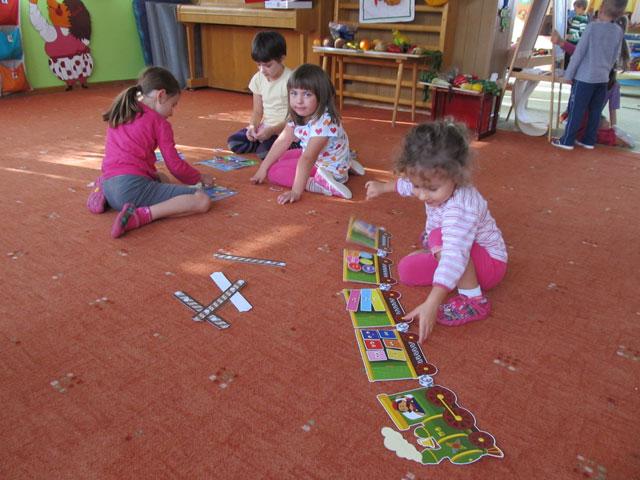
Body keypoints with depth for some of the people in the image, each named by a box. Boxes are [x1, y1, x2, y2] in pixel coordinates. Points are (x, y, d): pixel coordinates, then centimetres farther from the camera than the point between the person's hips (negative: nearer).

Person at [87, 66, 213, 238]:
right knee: (202, 200, -11)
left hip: (109, 184, 8)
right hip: (132, 186, -8)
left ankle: (103, 193, 14)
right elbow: (175, 165, 2)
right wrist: (200, 177, 19)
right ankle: (141, 215, -24)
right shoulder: (159, 122, 2)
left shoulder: (118, 114, 21)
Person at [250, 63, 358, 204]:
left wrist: (296, 192, -41)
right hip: (316, 159, 9)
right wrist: (263, 168, -3)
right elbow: (282, 141, -3)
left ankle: (322, 183, -21)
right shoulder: (298, 115, -9)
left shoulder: (324, 122, -34)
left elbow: (307, 159, -39)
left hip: (331, 169, -9)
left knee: (275, 172, -13)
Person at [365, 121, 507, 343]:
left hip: (489, 263, -8)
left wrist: (431, 304, -58)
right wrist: (384, 186, 23)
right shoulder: (439, 185, -16)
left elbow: (454, 256, -51)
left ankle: (474, 300, -26)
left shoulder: (461, 209, -41)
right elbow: (408, 184, 10)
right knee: (407, 269, -7)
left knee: (438, 237, -35)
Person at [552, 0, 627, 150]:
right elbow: (615, 58, 11)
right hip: (603, 78, 5)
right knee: (595, 111, 11)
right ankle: (589, 140, 18)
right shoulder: (619, 31, 4)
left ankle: (567, 141, 3)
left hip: (585, 77, -5)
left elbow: (579, 52, -10)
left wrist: (569, 74, -4)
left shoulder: (593, 26, -11)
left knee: (576, 110, -1)